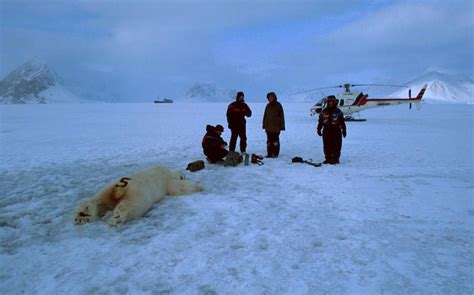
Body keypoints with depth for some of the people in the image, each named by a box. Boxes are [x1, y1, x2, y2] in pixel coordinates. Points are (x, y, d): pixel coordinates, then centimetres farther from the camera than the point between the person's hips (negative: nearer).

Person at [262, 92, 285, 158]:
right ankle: (269, 153, 11)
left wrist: (282, 126, -8)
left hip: (276, 127, -5)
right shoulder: (268, 105, 12)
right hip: (268, 126, 5)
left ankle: (275, 153, 3)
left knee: (275, 140, -3)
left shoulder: (278, 105, -2)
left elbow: (281, 116, -4)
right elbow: (265, 116, 16)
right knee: (269, 140, 6)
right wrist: (264, 125, 11)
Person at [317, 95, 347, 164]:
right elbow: (320, 122, 10)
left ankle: (335, 159, 5)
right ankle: (328, 159, 12)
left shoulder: (338, 111, 5)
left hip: (336, 131, -1)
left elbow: (342, 122, 7)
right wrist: (319, 130, 5)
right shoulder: (324, 112, 8)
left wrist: (344, 130, 4)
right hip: (326, 131, 2)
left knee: (336, 146, -2)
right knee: (327, 146, 3)